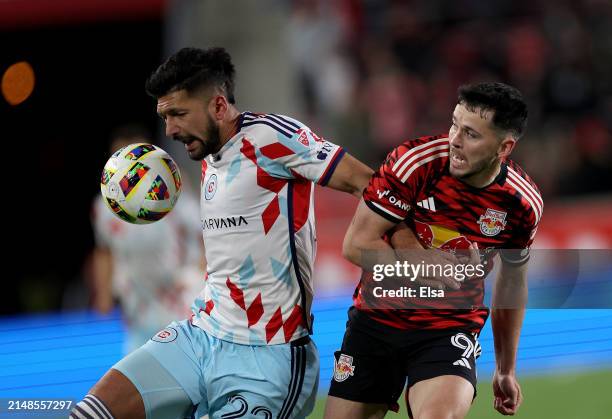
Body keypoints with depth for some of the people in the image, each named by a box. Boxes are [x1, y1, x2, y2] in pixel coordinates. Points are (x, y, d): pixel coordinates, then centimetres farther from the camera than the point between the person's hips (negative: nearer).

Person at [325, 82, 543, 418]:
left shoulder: (523, 204, -9)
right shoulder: (414, 161, -17)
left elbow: (512, 281, 10)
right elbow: (356, 245, -13)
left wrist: (506, 370, 17)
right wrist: (434, 270, -15)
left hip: (450, 328, -1)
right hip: (375, 317, 1)